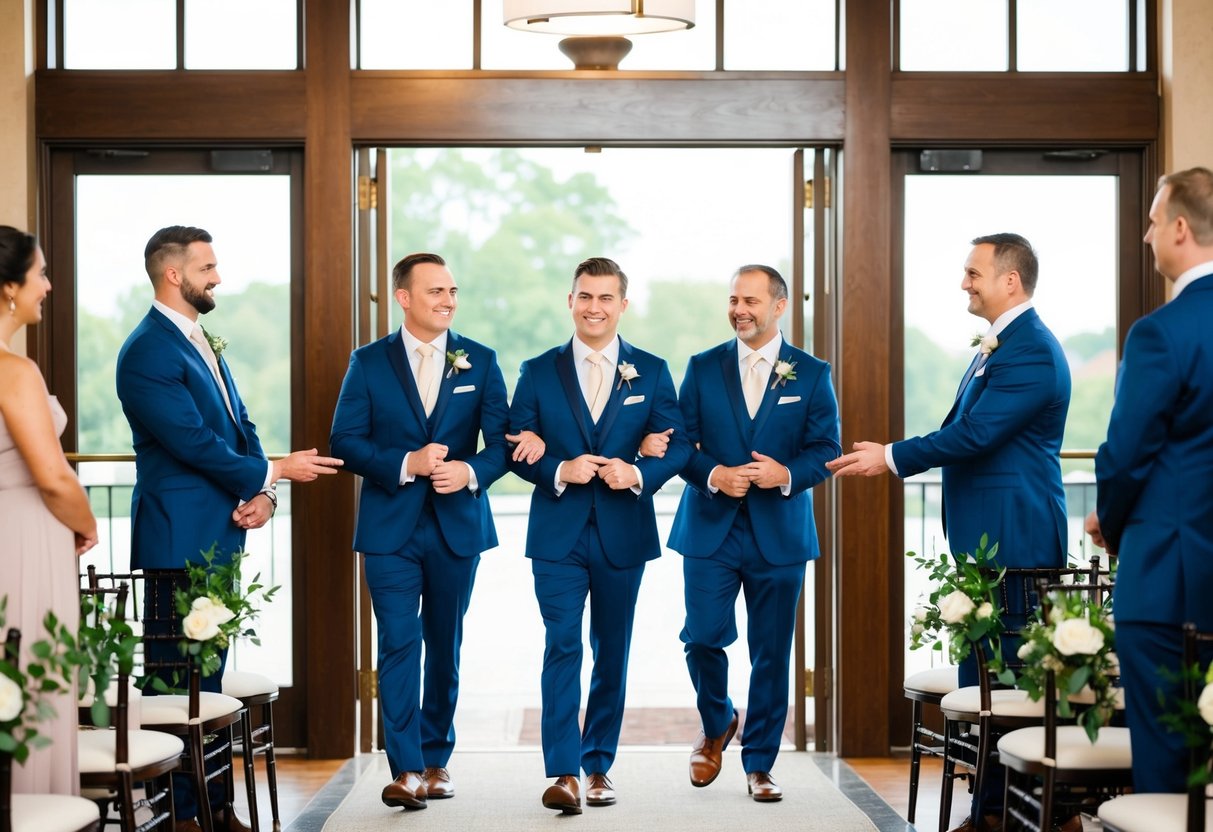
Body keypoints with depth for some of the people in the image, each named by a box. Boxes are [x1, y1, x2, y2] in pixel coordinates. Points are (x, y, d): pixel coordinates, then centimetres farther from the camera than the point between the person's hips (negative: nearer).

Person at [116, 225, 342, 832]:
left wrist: (262, 495, -1)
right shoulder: (147, 353, -13)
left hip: (218, 536, 9)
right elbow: (196, 443, -19)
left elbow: (239, 427, 16)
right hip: (179, 541, -9)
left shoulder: (202, 342, 16)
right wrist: (275, 472, -9)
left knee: (208, 676, 13)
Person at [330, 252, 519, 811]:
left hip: (457, 524, 2)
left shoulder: (480, 362, 5)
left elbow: (502, 442, 1)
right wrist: (405, 464, -18)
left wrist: (471, 471, -20)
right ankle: (407, 770, -9)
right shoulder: (369, 362, 1)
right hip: (390, 527, -2)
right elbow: (345, 440, -4)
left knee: (445, 646, 11)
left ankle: (436, 760, 23)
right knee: (399, 643, -9)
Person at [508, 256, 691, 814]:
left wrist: (639, 473, -17)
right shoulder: (538, 372, 4)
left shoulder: (651, 372, 5)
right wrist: (559, 470, -16)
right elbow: (516, 449, 2)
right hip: (558, 535, -1)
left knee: (612, 653, 10)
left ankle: (598, 764, 22)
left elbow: (678, 446, 2)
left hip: (624, 535, 1)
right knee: (562, 647, -10)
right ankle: (564, 773, -11)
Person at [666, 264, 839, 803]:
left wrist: (788, 474, -19)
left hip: (780, 532, 0)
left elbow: (826, 448, 0)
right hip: (710, 529, 0)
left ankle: (759, 764, 16)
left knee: (772, 654, 3)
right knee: (703, 637, -7)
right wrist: (713, 475, -16)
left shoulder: (812, 374, 5)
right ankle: (716, 724, 23)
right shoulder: (703, 368, 7)